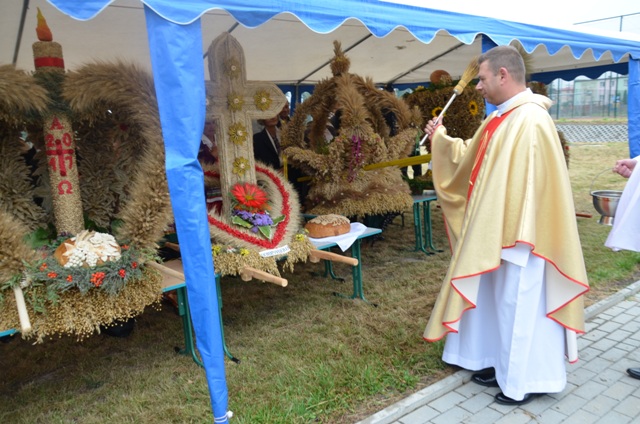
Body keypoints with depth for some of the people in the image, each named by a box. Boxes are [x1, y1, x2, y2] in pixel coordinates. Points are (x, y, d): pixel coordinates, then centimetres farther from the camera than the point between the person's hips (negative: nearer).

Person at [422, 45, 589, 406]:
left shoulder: (531, 122, -22)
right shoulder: (500, 119, 10)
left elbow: (531, 185, -26)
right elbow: (471, 157, 25)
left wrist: (515, 238, -24)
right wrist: (441, 139, 21)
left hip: (516, 237, -10)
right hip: (494, 233, 10)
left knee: (519, 306, 4)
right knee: (498, 301, 19)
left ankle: (528, 381, 23)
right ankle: (504, 364, 36)